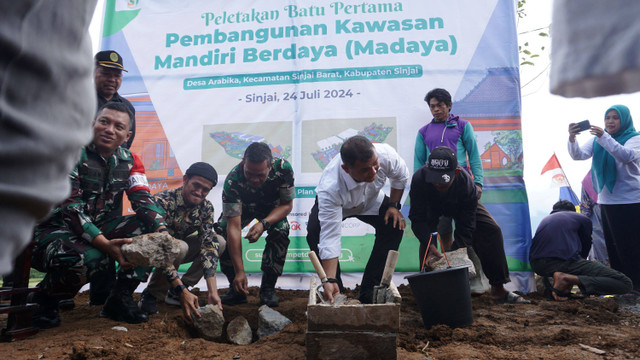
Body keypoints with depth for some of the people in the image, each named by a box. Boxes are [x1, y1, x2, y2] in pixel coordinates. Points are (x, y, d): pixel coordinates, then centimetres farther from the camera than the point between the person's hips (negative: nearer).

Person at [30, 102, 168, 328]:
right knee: (88, 258, -37)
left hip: (99, 228, 6)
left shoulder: (129, 161, 3)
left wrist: (163, 234, -30)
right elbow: (70, 206, -23)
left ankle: (120, 299, -5)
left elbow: (144, 200, -9)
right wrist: (105, 244, -36)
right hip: (54, 229, -6)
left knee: (151, 228, -13)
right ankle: (45, 299, -2)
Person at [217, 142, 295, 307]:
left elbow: (287, 204, -21)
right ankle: (237, 288, -8)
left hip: (273, 208, 0)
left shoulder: (283, 168, -35)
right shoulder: (232, 181, -37)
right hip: (243, 207, 0)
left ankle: (268, 288, -13)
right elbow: (234, 227, -39)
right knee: (221, 231, -25)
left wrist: (263, 224, -41)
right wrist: (240, 272, -44)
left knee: (280, 231, -29)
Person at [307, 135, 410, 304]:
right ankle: (336, 294, -9)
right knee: (315, 233, -29)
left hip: (372, 200, 3)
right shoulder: (330, 189, -46)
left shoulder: (386, 154, -36)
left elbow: (401, 176, -9)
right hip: (336, 204, -3)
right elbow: (330, 238, -44)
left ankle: (368, 294, -10)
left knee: (395, 226, -21)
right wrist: (329, 280, -49)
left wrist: (394, 205, -13)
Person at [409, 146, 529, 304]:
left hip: (460, 205, 1)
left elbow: (466, 226, -33)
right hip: (431, 206, 0)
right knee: (427, 236, -27)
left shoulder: (466, 183, -39)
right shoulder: (419, 179, -40)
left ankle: (498, 289, -3)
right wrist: (430, 246, -51)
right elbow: (417, 219, -37)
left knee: (492, 230, -12)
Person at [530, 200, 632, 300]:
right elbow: (585, 248, 28)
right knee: (625, 283, 0)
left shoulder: (545, 220, 29)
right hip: (565, 262, -6)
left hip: (537, 266, 6)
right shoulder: (583, 219, 20)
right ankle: (569, 278, -17)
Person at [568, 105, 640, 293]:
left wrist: (604, 137, -36)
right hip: (607, 201, 5)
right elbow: (579, 155, -6)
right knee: (613, 246, 10)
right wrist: (572, 139, -26)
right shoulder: (597, 140, 9)